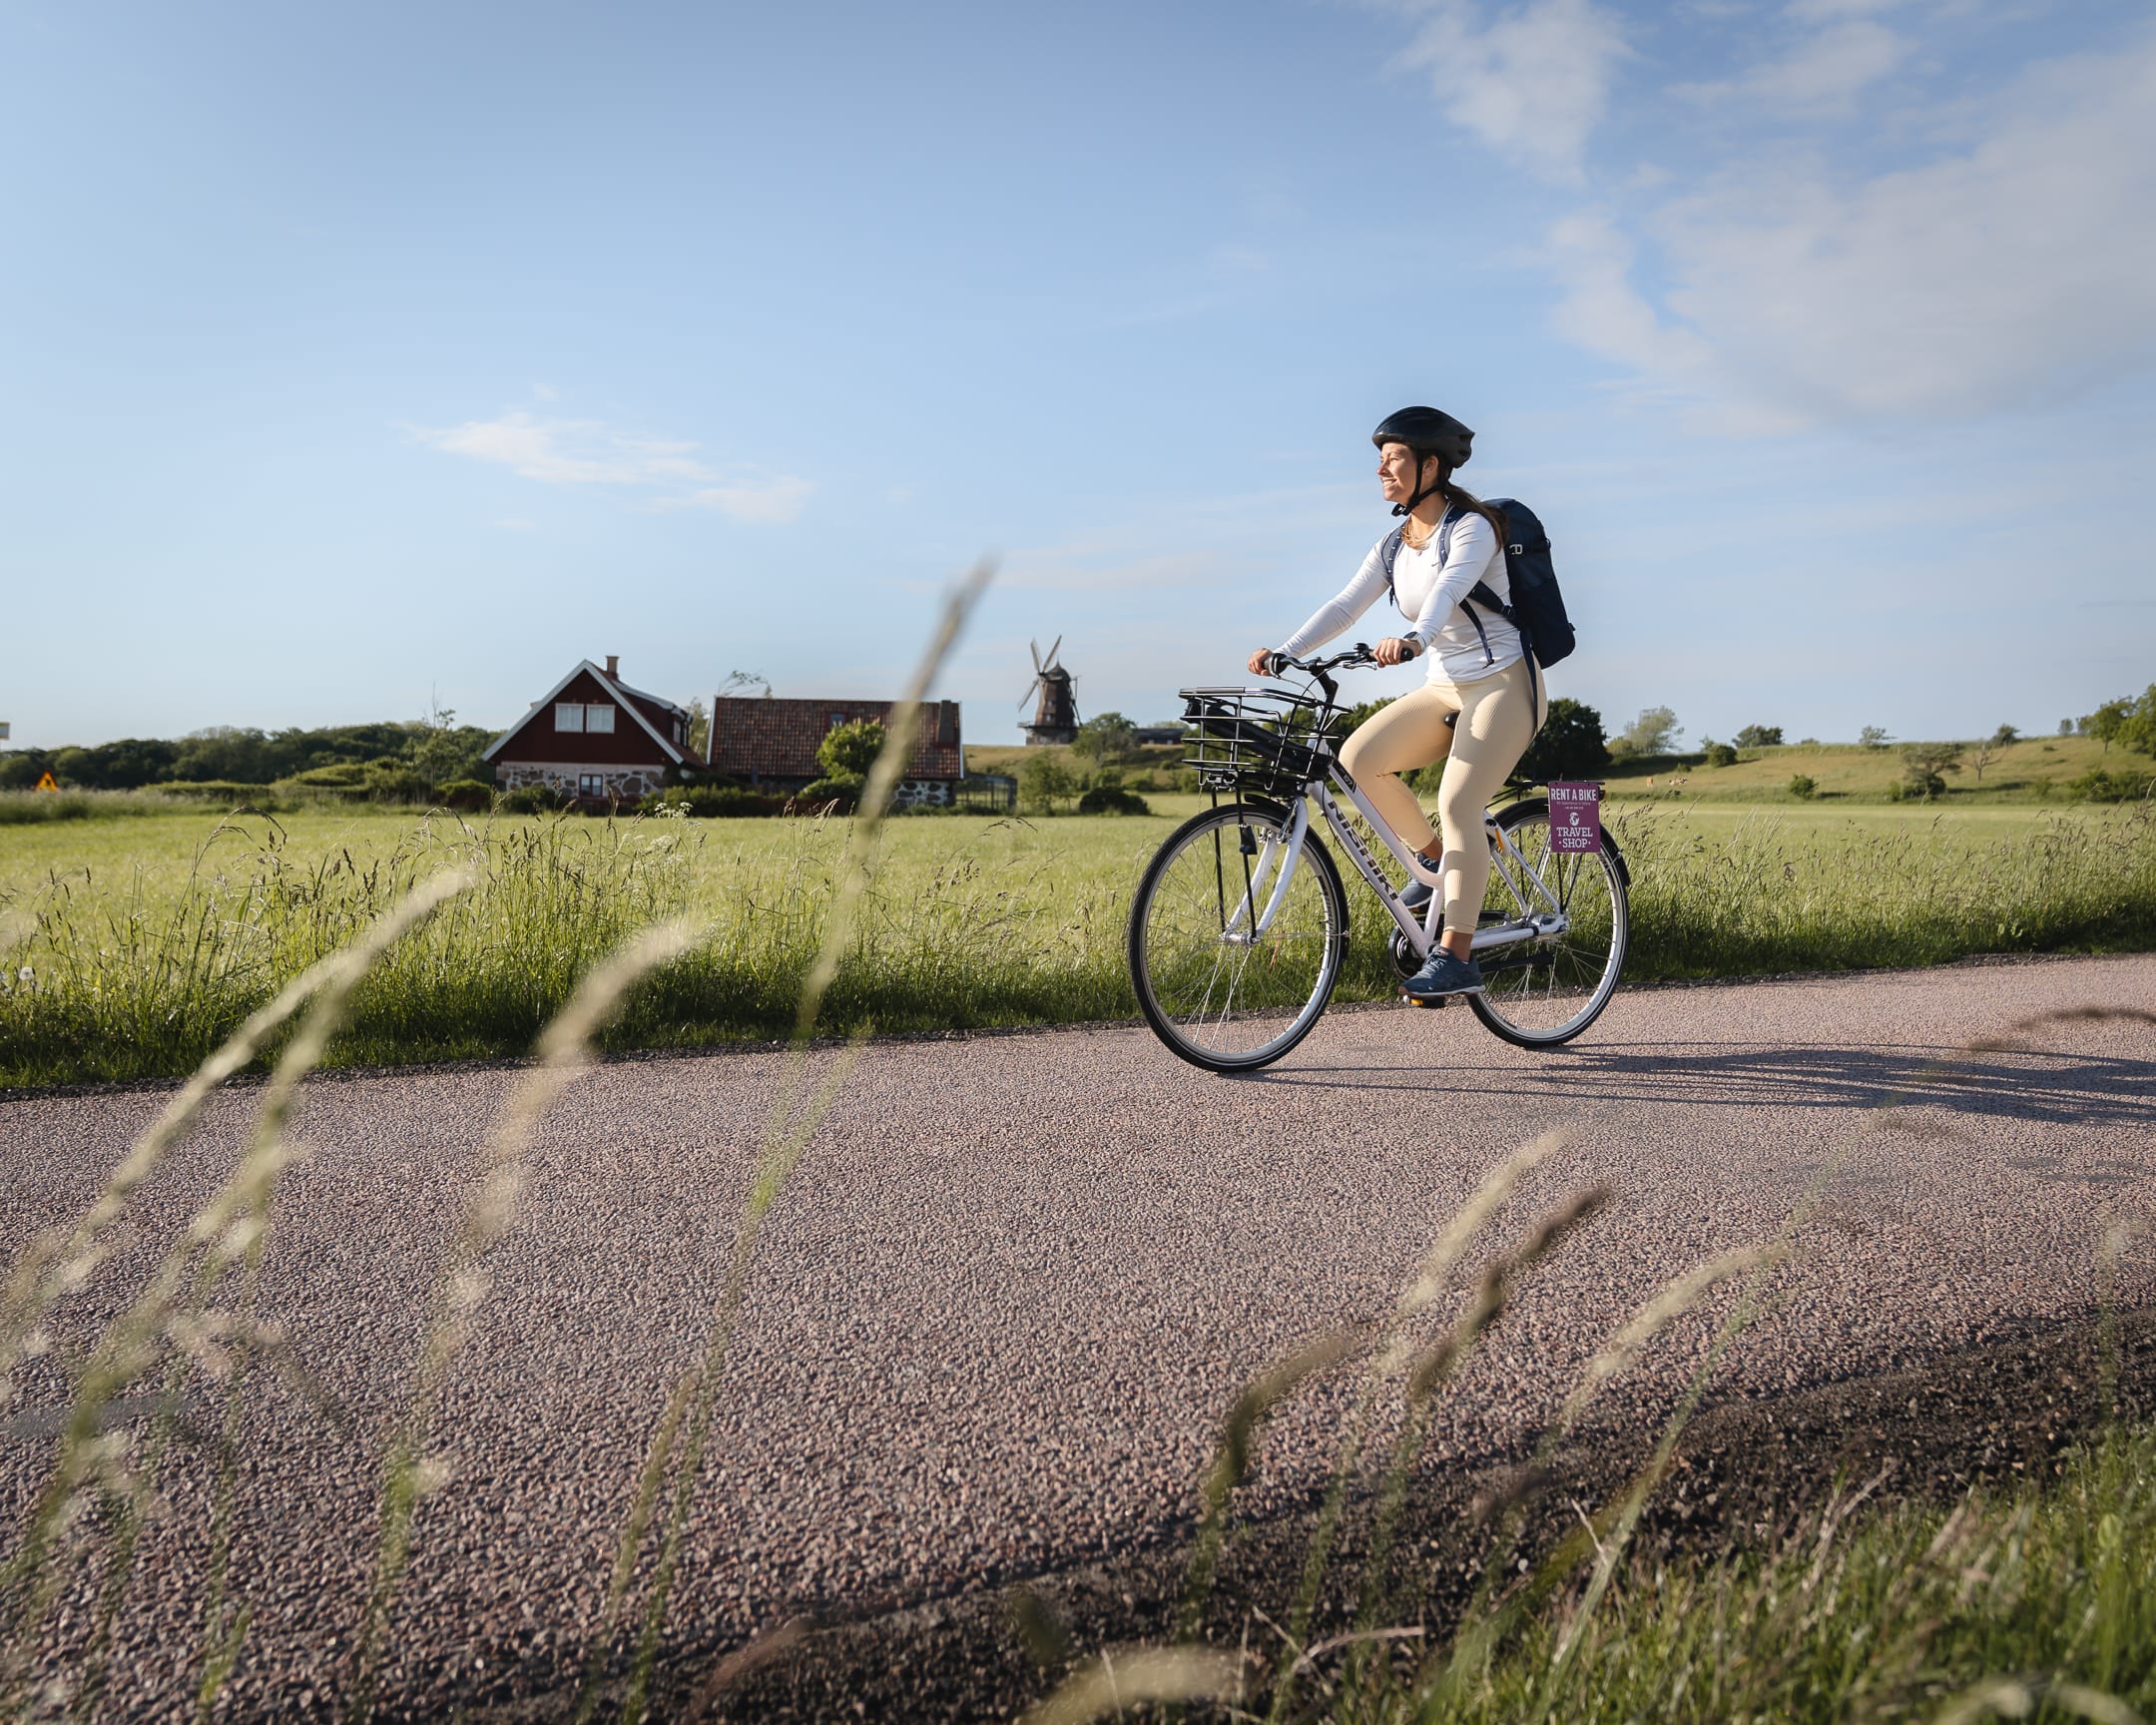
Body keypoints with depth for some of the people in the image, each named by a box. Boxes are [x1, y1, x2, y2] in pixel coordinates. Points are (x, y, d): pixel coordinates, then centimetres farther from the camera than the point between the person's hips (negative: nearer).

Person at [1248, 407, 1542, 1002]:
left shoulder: (1472, 527, -12)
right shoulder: (1393, 547, 9)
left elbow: (1449, 590, -32)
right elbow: (1343, 606, -1)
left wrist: (1413, 639, -51)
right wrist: (1284, 651, -16)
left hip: (1502, 684, -7)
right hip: (1443, 689, 7)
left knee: (1456, 804, -23)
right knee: (1358, 757, -15)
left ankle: (1456, 958, -21)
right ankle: (1437, 860, 5)